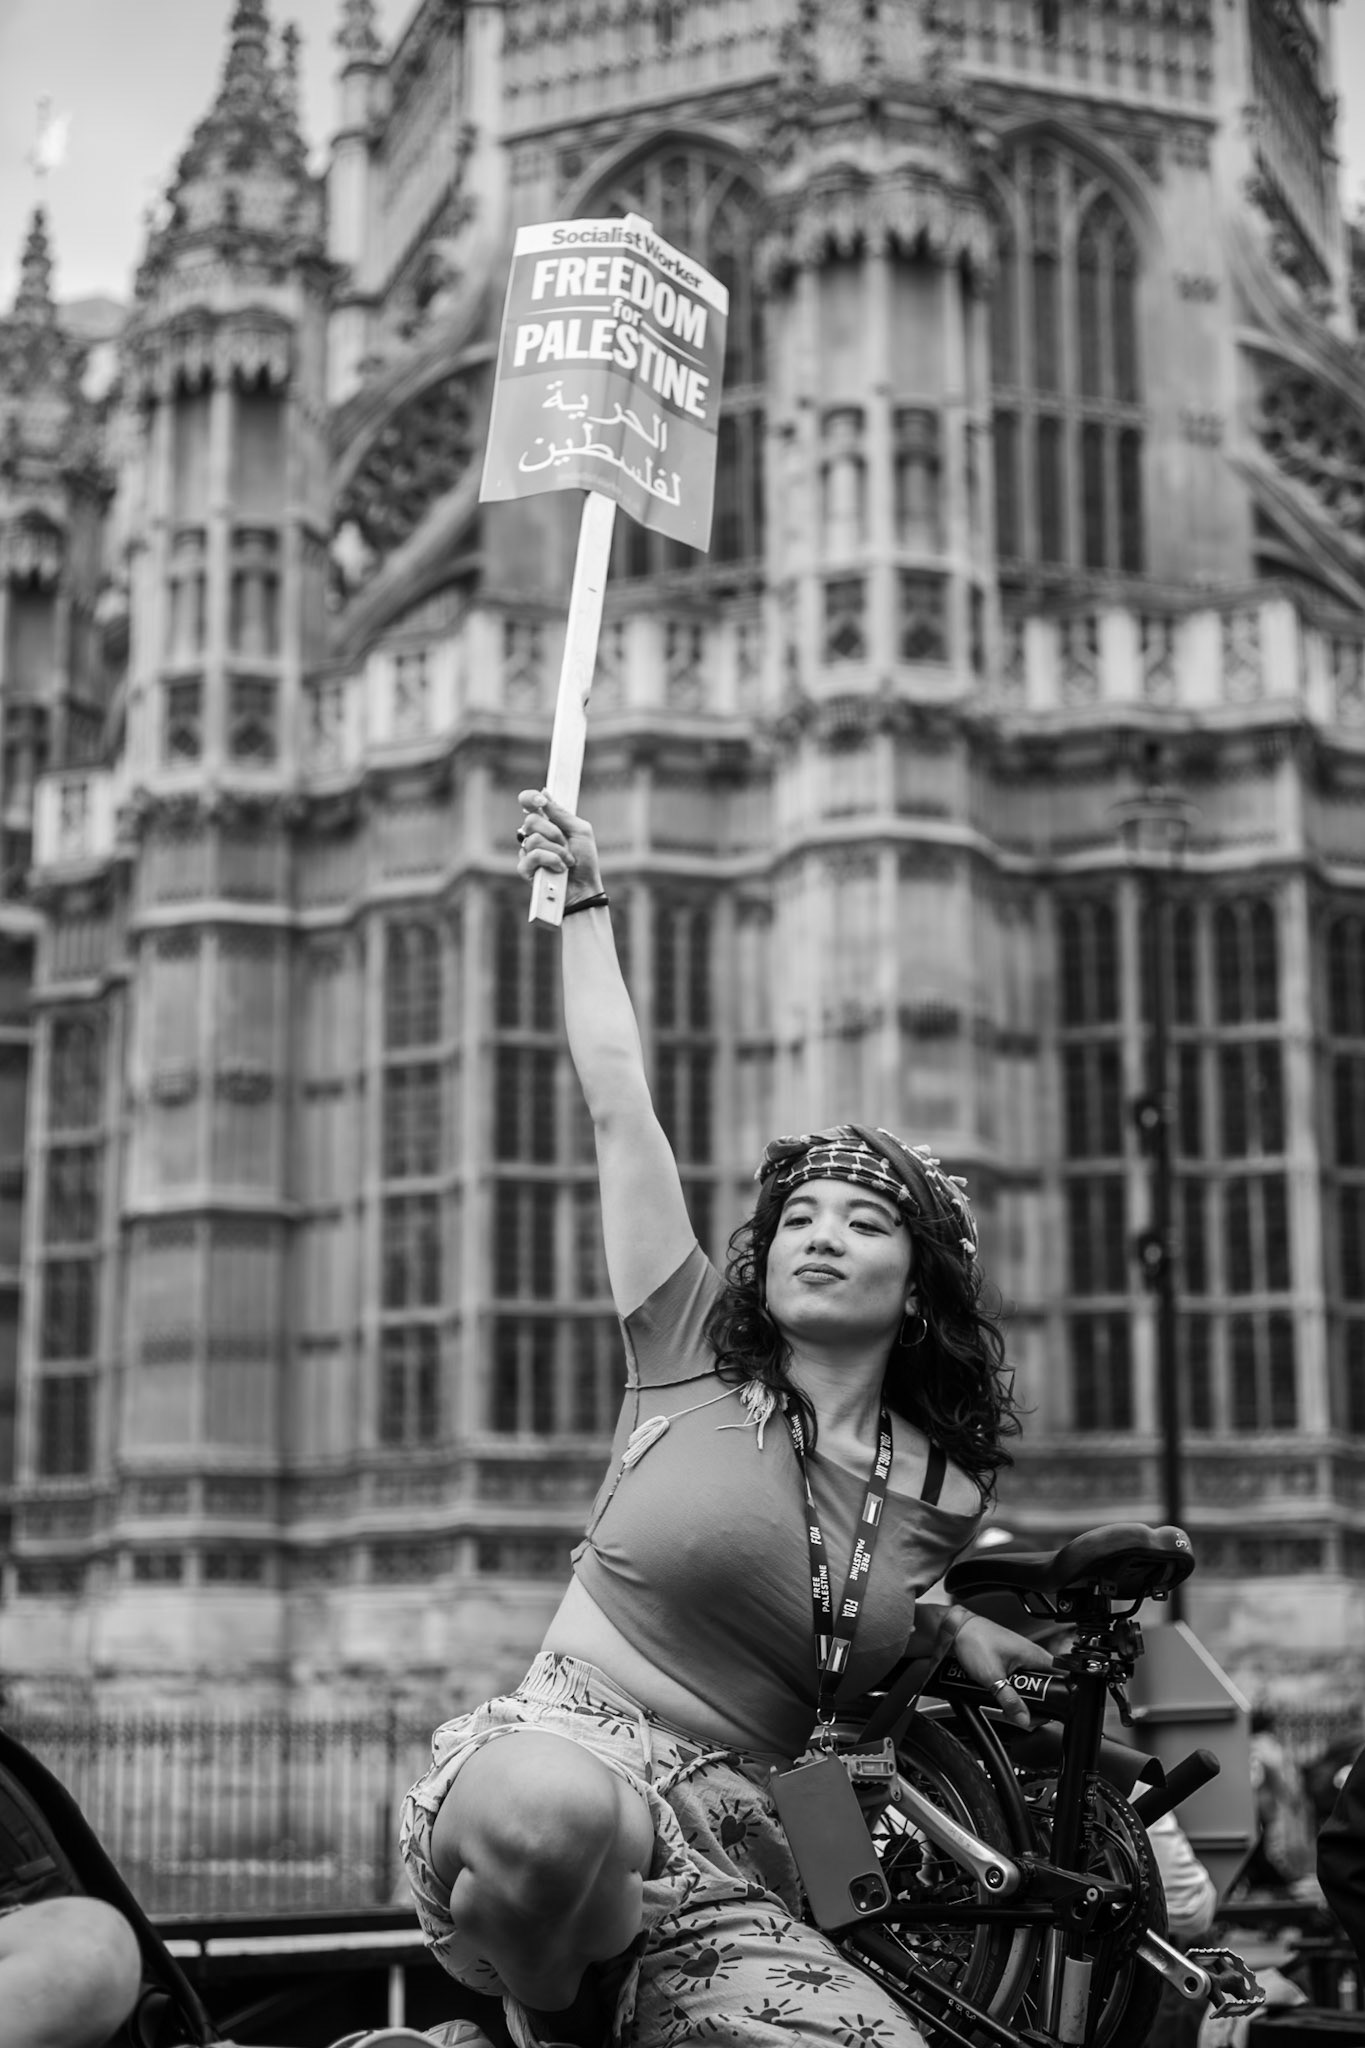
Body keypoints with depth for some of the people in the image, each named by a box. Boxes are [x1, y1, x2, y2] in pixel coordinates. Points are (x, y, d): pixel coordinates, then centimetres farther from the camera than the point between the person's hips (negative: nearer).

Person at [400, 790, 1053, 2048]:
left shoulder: (944, 1496, 10)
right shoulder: (689, 1360, 2)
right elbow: (619, 1106, 3)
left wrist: (946, 1633, 22)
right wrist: (586, 902, 9)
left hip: (719, 1874, 3)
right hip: (550, 1758, -3)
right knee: (556, 1804, -42)